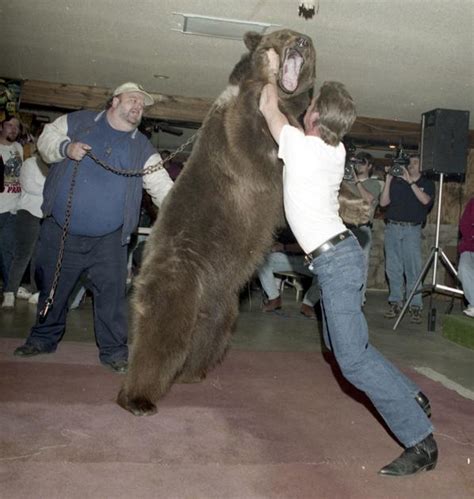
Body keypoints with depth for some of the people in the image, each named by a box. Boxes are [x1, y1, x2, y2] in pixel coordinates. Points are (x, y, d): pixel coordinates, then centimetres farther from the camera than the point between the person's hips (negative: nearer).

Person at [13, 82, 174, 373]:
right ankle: (44, 337, 36)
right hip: (60, 232, 1)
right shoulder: (78, 122, 5)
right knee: (52, 289, 15)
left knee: (112, 293, -2)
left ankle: (114, 349, 13)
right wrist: (65, 147, -14)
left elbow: (162, 187, -2)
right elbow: (46, 138, 8)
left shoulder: (142, 148, 5)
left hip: (108, 240, 0)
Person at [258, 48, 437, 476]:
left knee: (353, 359, -9)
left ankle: (420, 440, -3)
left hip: (336, 262, -9)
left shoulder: (302, 147, -16)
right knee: (341, 343, 21)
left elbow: (268, 107, 1)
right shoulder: (336, 151, 6)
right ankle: (410, 398, 29)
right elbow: (303, 124, 28)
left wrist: (271, 73, 17)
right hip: (341, 255, 9)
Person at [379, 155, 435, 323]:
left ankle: (415, 306, -4)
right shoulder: (396, 181, 13)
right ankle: (395, 303, 11)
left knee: (413, 269, -7)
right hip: (392, 228, 2)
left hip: (412, 229, -2)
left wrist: (410, 181, -13)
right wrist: (388, 180, -1)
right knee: (393, 268, 3)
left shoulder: (427, 183, 9)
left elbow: (425, 200, -11)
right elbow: (383, 202, 5)